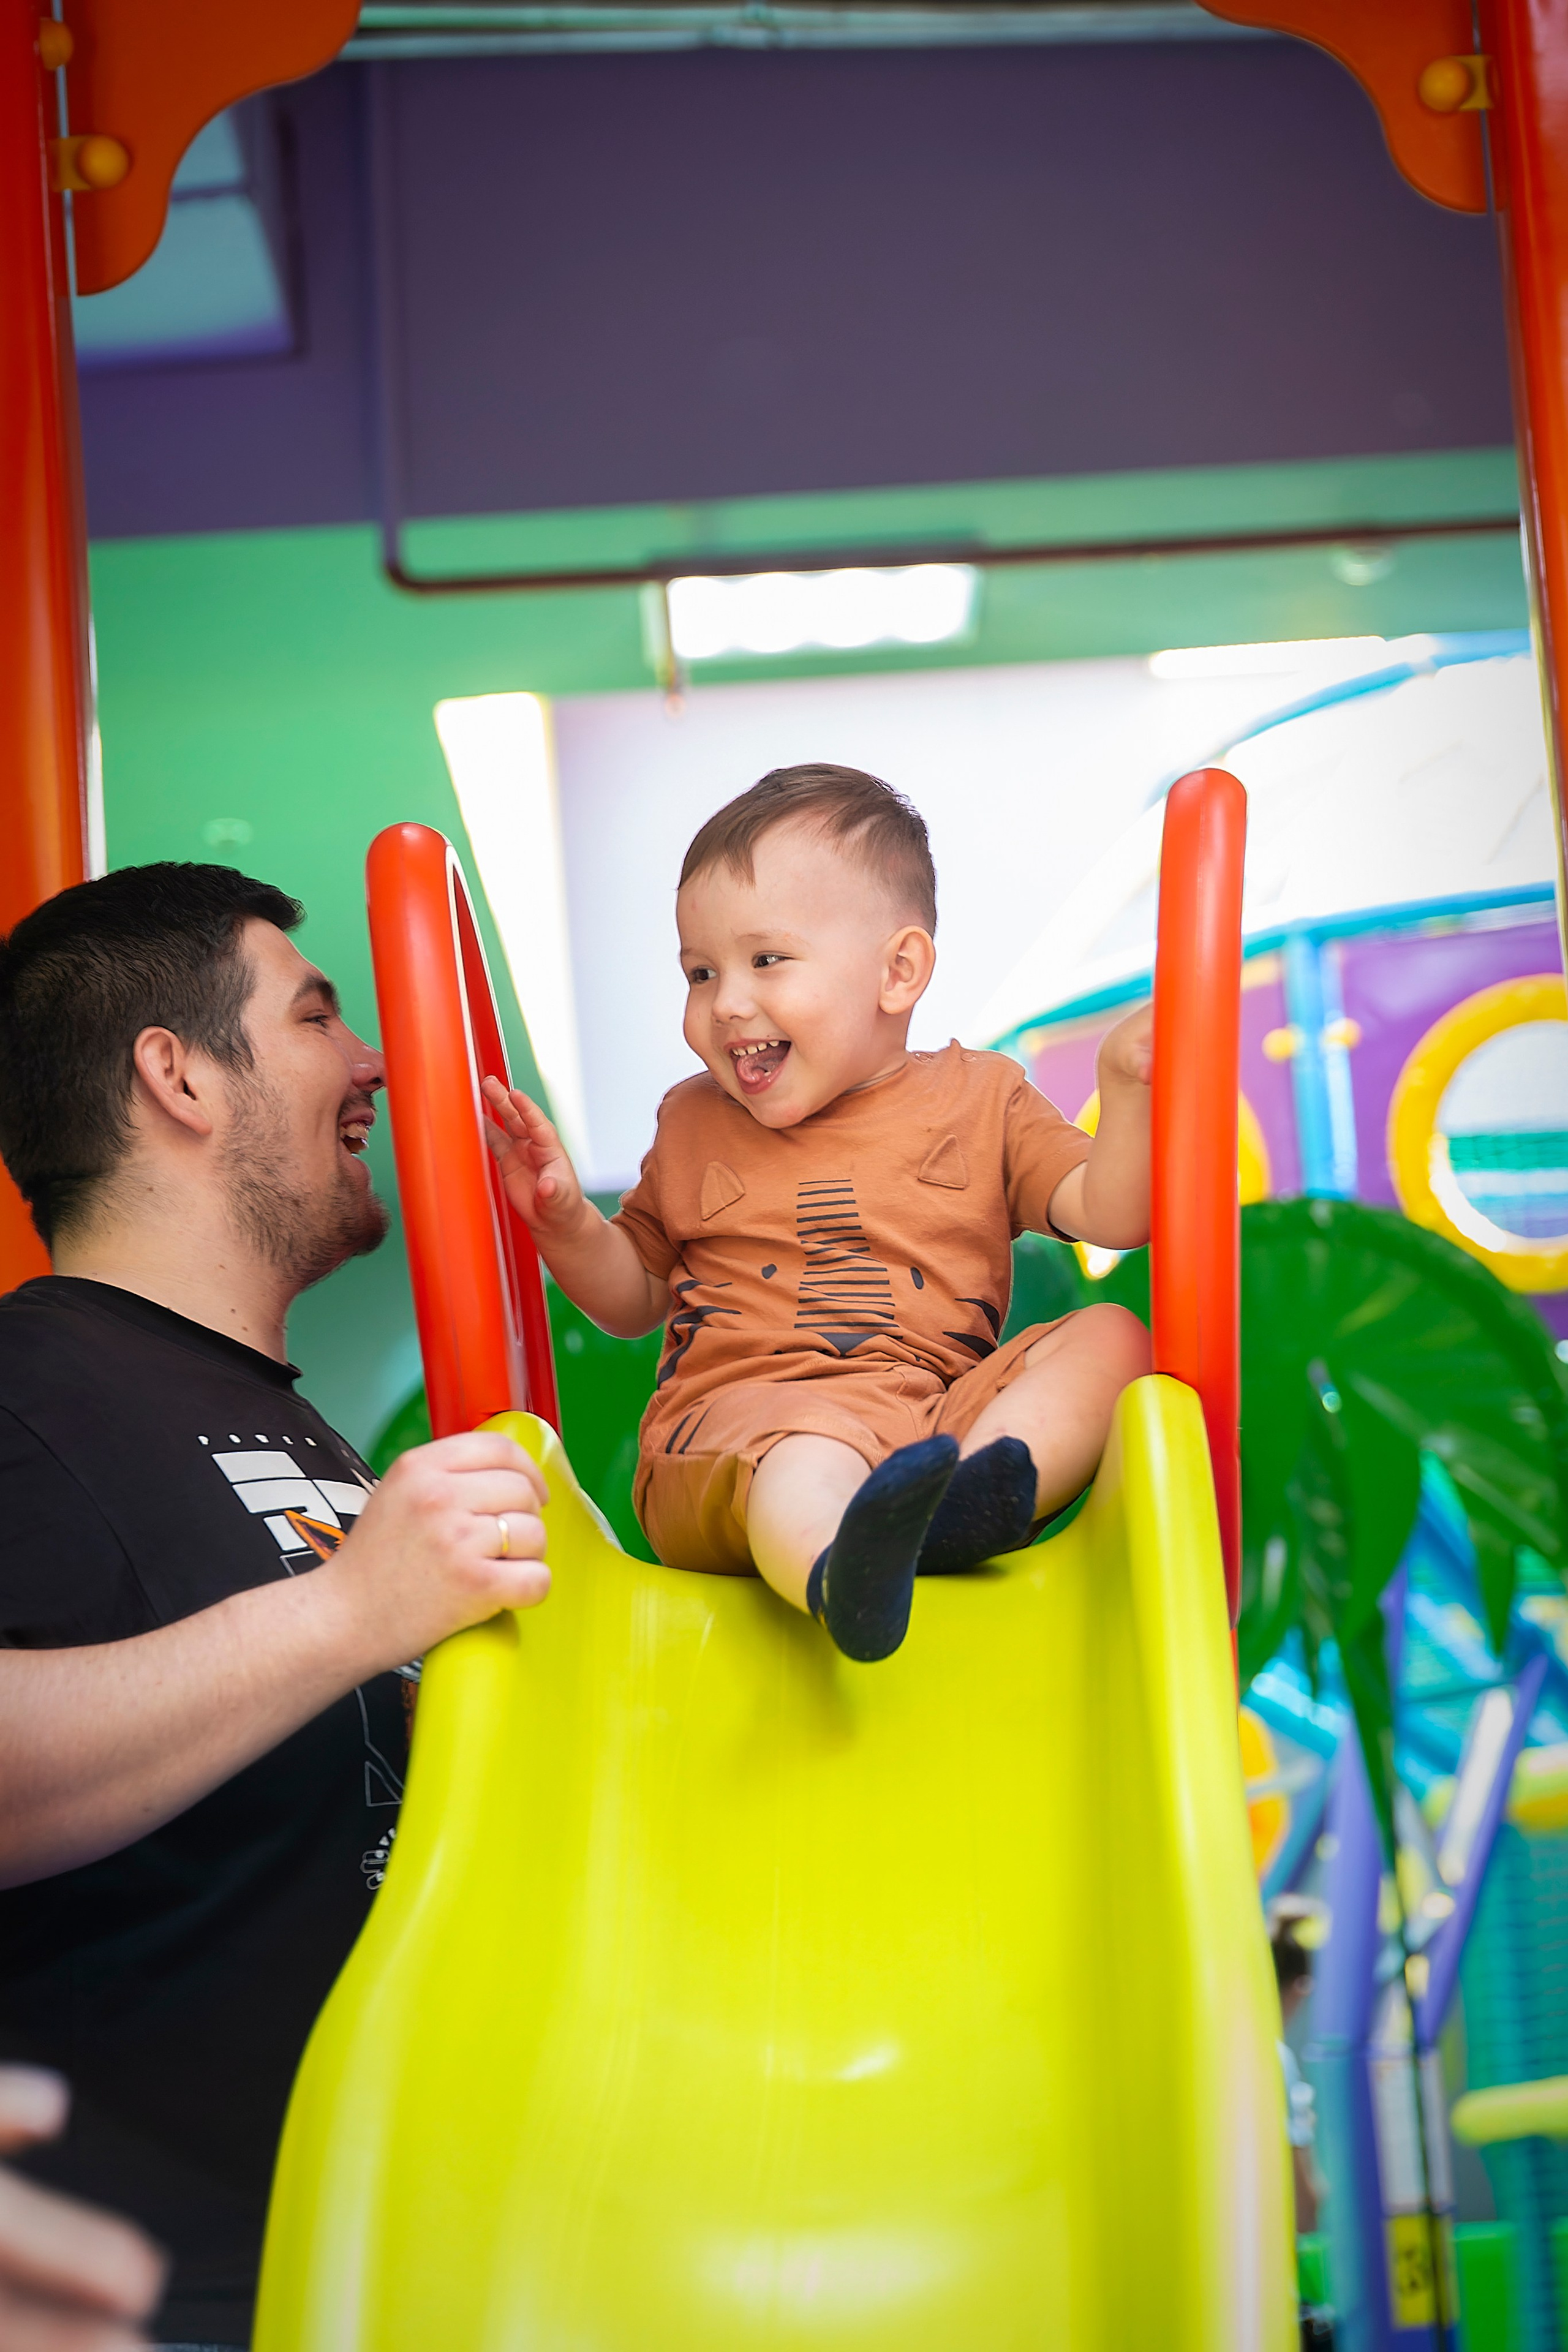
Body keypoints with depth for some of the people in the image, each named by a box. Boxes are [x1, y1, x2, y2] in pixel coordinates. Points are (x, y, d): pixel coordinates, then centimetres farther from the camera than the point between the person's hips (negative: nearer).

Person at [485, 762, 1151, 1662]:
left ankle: (952, 1504, -42)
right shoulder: (695, 1123, 21)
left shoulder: (979, 1099, 16)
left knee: (1111, 1338, -19)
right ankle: (841, 1578, -71)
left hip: (946, 1409, 2)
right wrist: (566, 1220, 7)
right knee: (801, 1455, -37)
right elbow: (634, 1299, 27)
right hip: (739, 1407, -2)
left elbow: (1113, 1215, 7)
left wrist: (1125, 1088, -10)